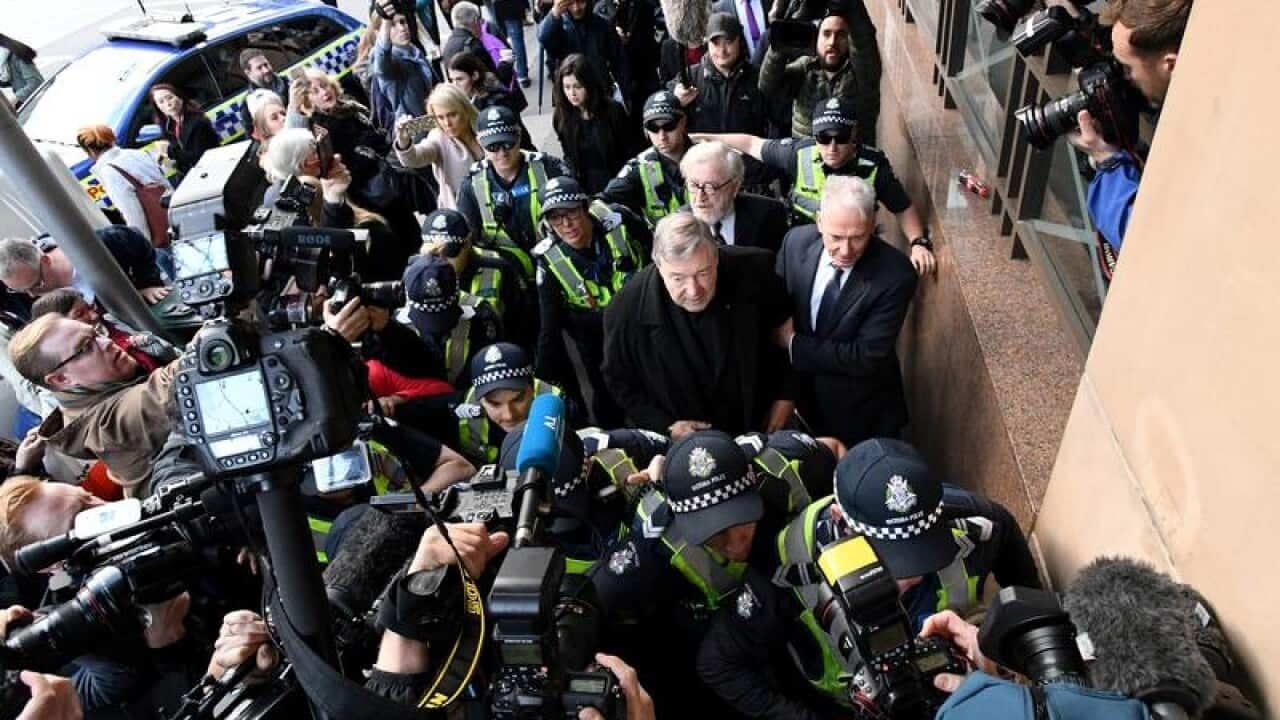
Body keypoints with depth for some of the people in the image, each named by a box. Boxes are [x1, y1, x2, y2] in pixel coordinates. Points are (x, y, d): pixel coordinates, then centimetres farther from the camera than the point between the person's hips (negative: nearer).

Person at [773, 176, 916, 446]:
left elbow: (867, 357, -26)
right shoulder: (796, 242, -15)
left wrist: (794, 343, -22)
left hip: (861, 410, -3)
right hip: (802, 391, 3)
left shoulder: (896, 274, -26)